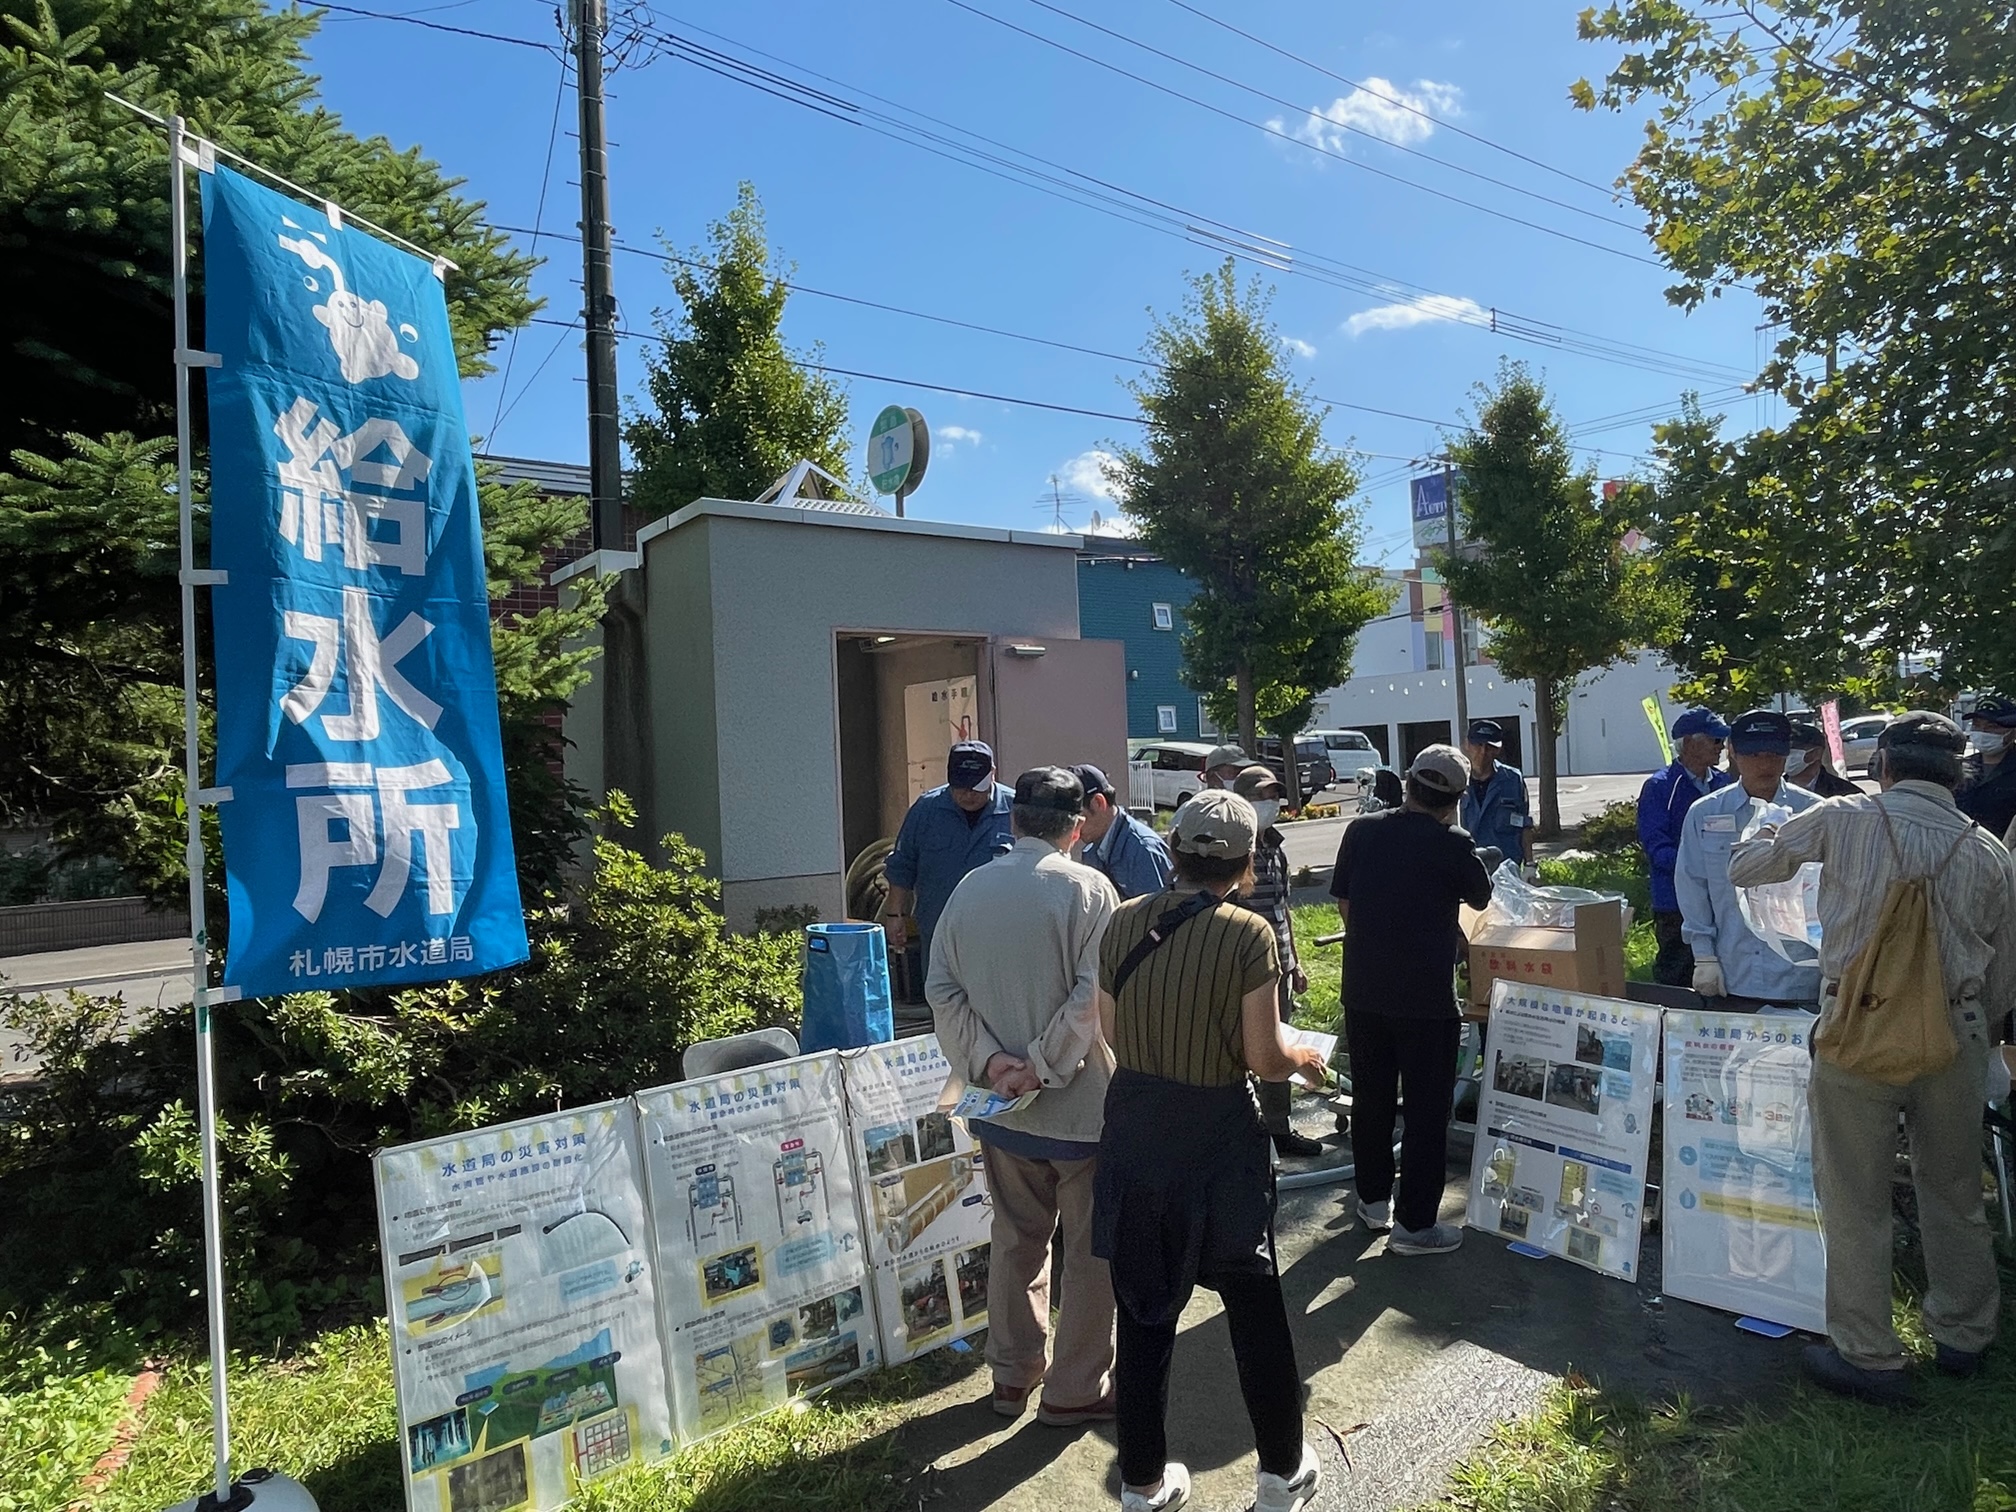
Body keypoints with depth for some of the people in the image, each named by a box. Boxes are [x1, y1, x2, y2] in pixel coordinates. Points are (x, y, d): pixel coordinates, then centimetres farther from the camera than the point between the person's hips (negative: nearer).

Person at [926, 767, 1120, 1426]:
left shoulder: (970, 888, 0)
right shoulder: (1086, 887, -14)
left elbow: (942, 989, -2)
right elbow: (1094, 996, -22)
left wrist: (990, 1059, -8)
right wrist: (1041, 1066, -16)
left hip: (1000, 1104, 5)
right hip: (1080, 1101, -5)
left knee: (1016, 1239, 21)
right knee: (1090, 1247, 12)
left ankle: (1012, 1374, 34)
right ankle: (1075, 1390, 23)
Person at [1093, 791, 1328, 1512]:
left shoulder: (1122, 923, -4)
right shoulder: (1248, 934, -17)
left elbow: (1112, 1037, 2)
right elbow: (1262, 1058, -14)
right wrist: (1303, 1055, 7)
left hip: (1134, 1129, 4)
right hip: (1216, 1138, -3)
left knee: (1144, 1309, 17)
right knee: (1255, 1307, 18)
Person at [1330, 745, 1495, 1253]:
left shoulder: (1362, 830, -1)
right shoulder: (1451, 845, -12)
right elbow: (1480, 897, 8)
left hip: (1363, 993, 4)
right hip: (1426, 998, -4)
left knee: (1371, 1098, 18)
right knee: (1426, 1110, 8)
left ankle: (1373, 1199, 32)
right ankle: (1414, 1222, 13)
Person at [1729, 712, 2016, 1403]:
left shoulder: (1844, 820, -4)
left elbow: (1742, 867, 6)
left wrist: (1781, 834, 26)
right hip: (1956, 1030, 4)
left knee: (1855, 1196, 6)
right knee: (1953, 1189, 21)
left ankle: (1868, 1357, 15)